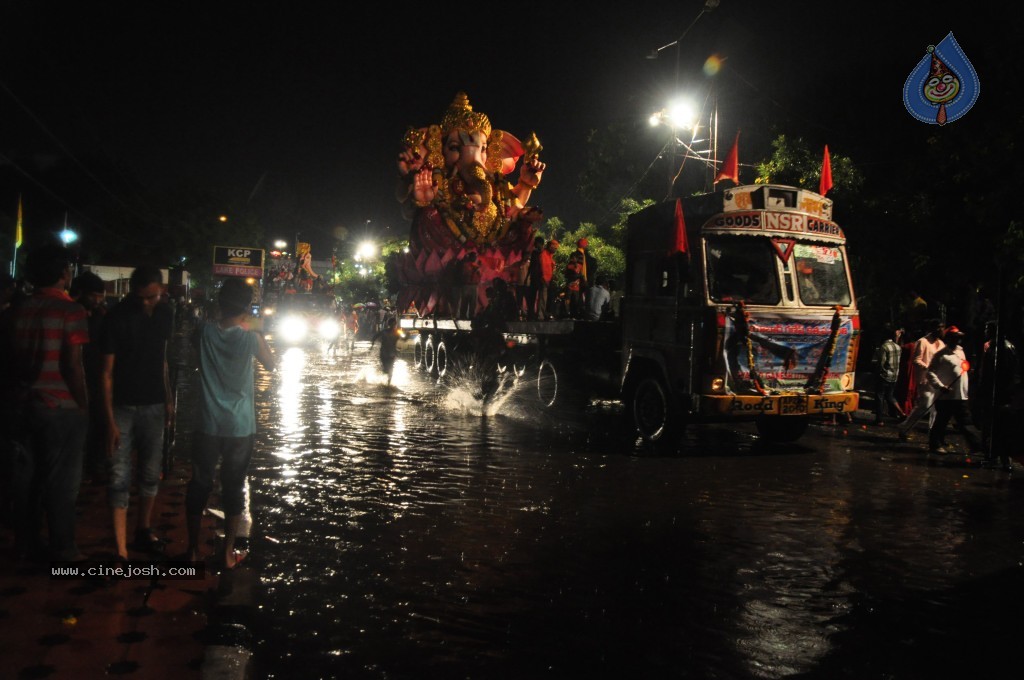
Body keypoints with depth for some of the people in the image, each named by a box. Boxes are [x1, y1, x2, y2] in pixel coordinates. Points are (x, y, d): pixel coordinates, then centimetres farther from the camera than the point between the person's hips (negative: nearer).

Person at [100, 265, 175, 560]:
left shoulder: (163, 315, 3)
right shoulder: (117, 318, -12)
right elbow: (107, 372, -11)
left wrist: (168, 401, 11)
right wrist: (110, 420, -15)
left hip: (154, 406, 5)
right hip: (123, 406, -5)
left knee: (151, 473, 12)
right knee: (120, 478, -4)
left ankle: (143, 531, 28)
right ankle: (120, 549, 0)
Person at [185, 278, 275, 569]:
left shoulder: (205, 332, -6)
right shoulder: (251, 338, -11)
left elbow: (192, 341, 18)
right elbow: (271, 365, 7)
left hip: (209, 425, 2)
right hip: (241, 426, -1)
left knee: (199, 485, 13)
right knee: (233, 488, 9)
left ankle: (193, 550, 22)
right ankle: (229, 553, 17)